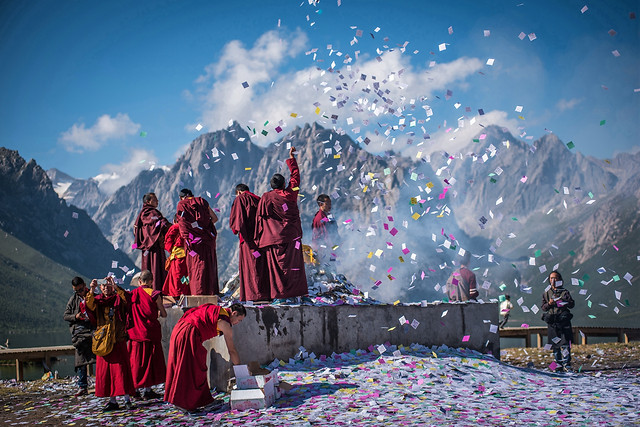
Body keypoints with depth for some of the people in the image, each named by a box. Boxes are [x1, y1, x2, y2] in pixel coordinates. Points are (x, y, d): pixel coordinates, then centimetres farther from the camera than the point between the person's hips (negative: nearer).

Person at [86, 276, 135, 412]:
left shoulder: (118, 299, 4)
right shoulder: (97, 300, 11)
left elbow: (126, 299, -17)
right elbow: (89, 305, -10)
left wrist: (115, 286, -23)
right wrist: (92, 290, -23)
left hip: (119, 340, -3)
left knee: (121, 368, -5)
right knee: (105, 370, 2)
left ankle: (127, 399, -1)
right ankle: (112, 401, 9)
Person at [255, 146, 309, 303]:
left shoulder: (267, 197, -4)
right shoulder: (290, 193, 1)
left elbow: (261, 217, -3)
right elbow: (295, 175, 15)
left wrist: (259, 238, 5)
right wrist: (291, 157, 27)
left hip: (274, 238, -2)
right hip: (292, 236, 2)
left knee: (277, 266, 0)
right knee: (293, 265, 5)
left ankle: (279, 294, -4)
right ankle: (296, 292, 4)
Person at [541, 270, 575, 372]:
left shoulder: (564, 292, 8)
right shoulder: (546, 293, 14)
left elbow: (572, 305, 3)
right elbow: (543, 307, 12)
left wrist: (566, 301, -18)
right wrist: (549, 304, -9)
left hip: (564, 321, -2)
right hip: (552, 322, 2)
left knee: (565, 344, -10)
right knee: (555, 345, 4)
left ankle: (566, 364, -9)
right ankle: (559, 365, 12)